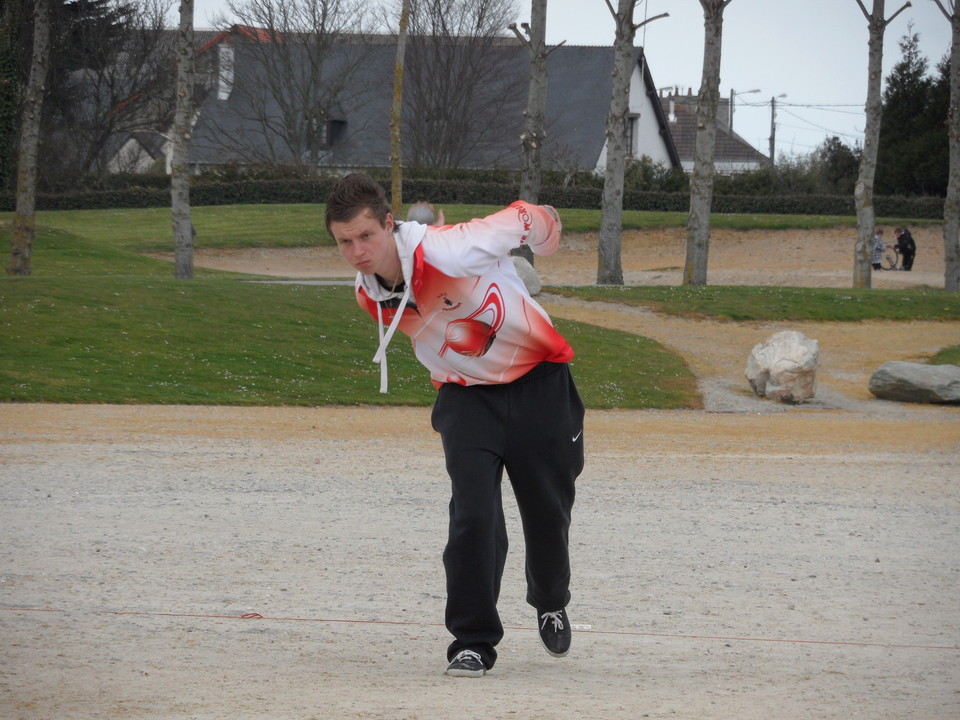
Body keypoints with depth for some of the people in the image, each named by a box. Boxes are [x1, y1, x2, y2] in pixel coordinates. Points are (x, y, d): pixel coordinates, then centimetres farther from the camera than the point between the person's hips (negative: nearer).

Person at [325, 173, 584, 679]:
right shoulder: (367, 294, -11)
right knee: (473, 514, -17)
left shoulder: (447, 251, -31)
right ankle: (473, 641, -8)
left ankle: (550, 603, 40)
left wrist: (543, 236, 7)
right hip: (466, 394, 3)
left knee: (548, 513, 9)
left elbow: (529, 219, -15)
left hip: (538, 384, -3)